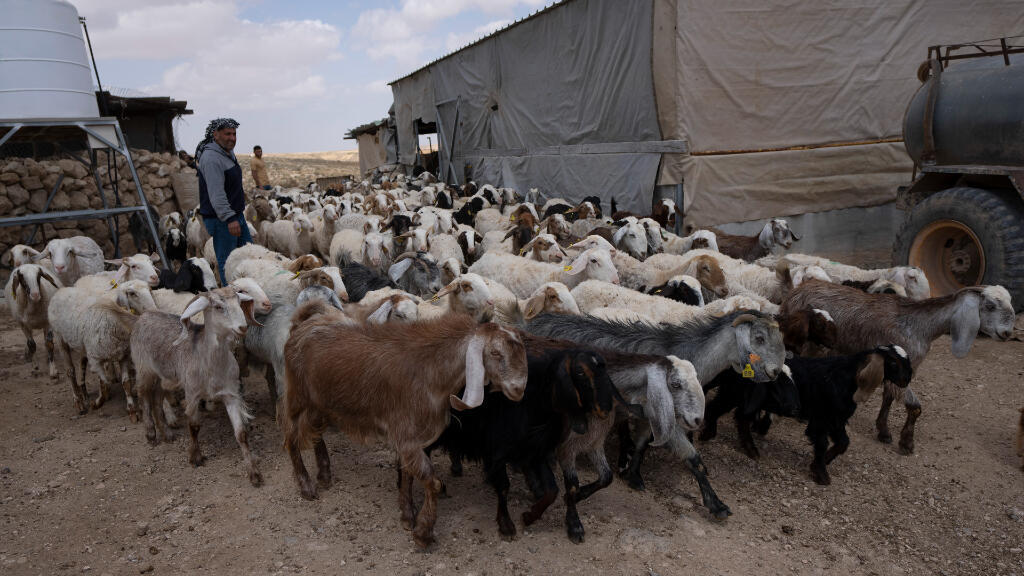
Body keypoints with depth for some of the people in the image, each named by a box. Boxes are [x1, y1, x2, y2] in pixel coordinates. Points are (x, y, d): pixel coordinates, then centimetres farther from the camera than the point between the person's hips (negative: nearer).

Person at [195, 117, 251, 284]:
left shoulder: (228, 153, 13)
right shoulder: (211, 158, -20)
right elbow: (216, 194, -27)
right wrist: (229, 218, -31)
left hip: (235, 214, 11)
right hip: (221, 219, -11)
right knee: (227, 261, -3)